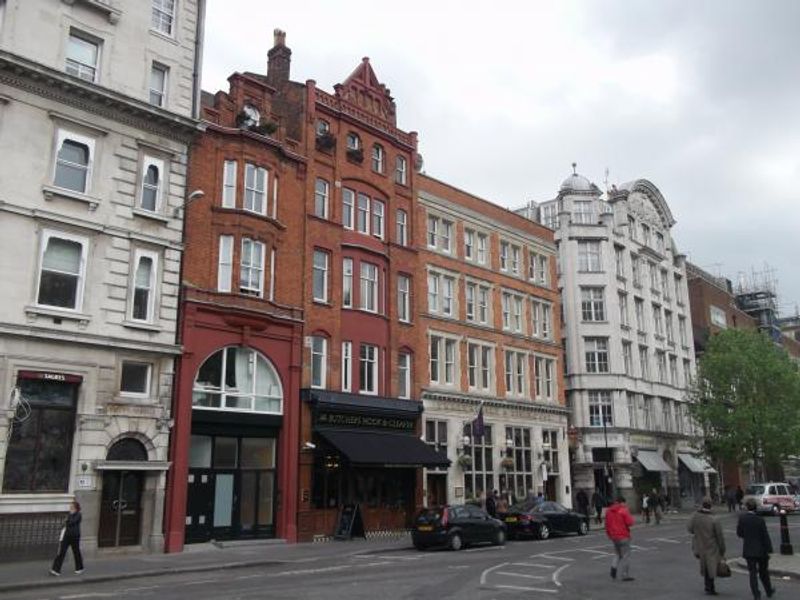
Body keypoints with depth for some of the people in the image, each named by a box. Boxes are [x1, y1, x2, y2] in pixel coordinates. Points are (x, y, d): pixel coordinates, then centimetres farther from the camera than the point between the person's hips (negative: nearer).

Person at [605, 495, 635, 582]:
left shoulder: (608, 511, 7)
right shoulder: (623, 510, -13)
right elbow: (630, 522, -15)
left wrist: (609, 534, 20)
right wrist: (630, 517, 4)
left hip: (614, 536, 6)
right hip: (623, 536, -6)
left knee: (618, 554, 21)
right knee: (626, 555, 3)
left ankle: (614, 567, -2)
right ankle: (625, 575, 4)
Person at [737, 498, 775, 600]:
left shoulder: (742, 518, -9)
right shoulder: (760, 520, -15)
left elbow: (739, 533, -2)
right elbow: (765, 536, -12)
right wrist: (769, 549, -4)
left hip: (748, 550, 0)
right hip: (761, 550, 0)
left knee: (752, 572, 5)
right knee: (763, 572, 18)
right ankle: (769, 591, 33)